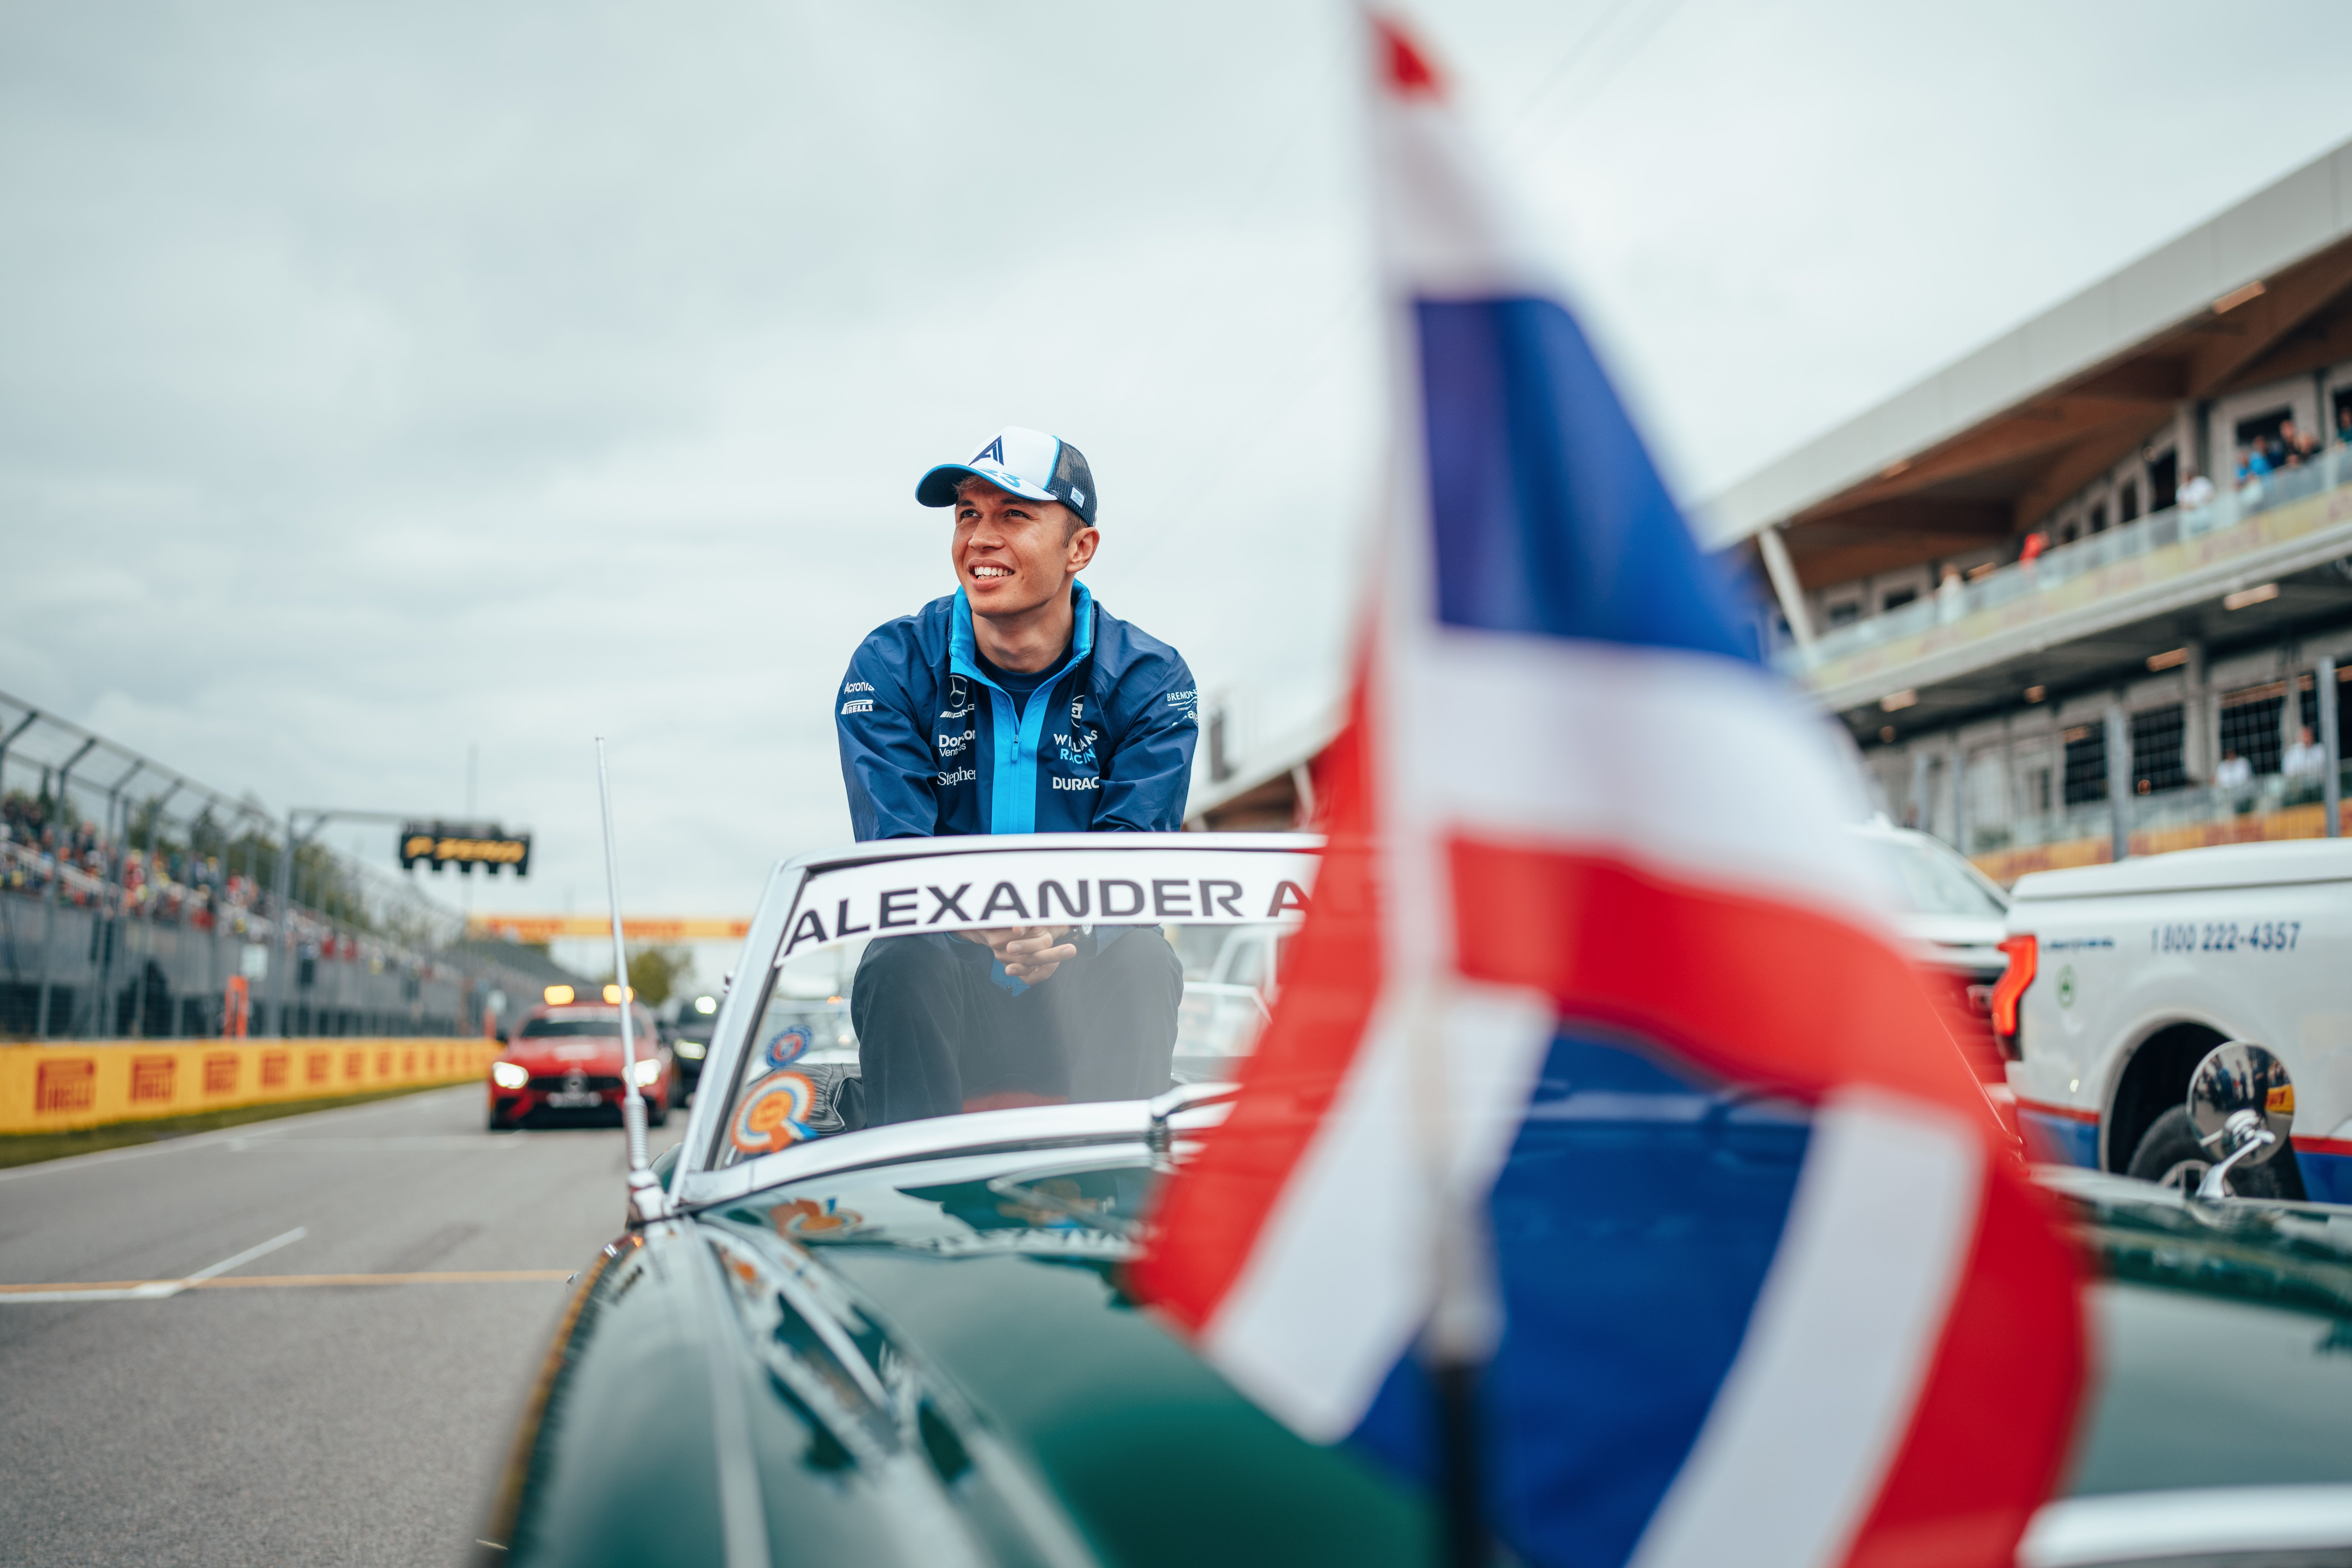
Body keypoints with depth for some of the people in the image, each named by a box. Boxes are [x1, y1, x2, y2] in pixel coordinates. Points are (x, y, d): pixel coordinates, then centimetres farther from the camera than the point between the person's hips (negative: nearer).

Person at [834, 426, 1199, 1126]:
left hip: (1086, 990, 0)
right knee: (905, 962, -31)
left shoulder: (1149, 679, -3)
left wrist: (1064, 923, -39)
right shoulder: (892, 667, -3)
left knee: (1139, 956, -31)